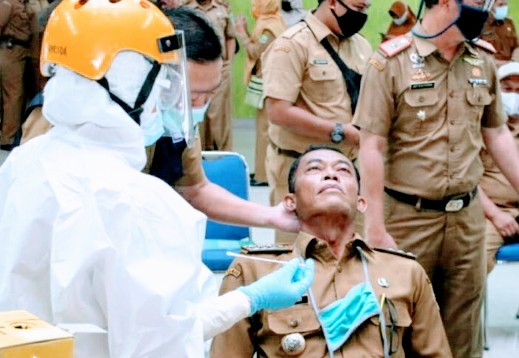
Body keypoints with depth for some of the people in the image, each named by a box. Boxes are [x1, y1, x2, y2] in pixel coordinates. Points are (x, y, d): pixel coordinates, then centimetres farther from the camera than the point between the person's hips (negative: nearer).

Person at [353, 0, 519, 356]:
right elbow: (372, 147, -11)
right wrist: (376, 229, -13)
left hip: (468, 217, 4)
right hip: (409, 219, -4)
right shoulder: (391, 62, -10)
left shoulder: (483, 61, 6)